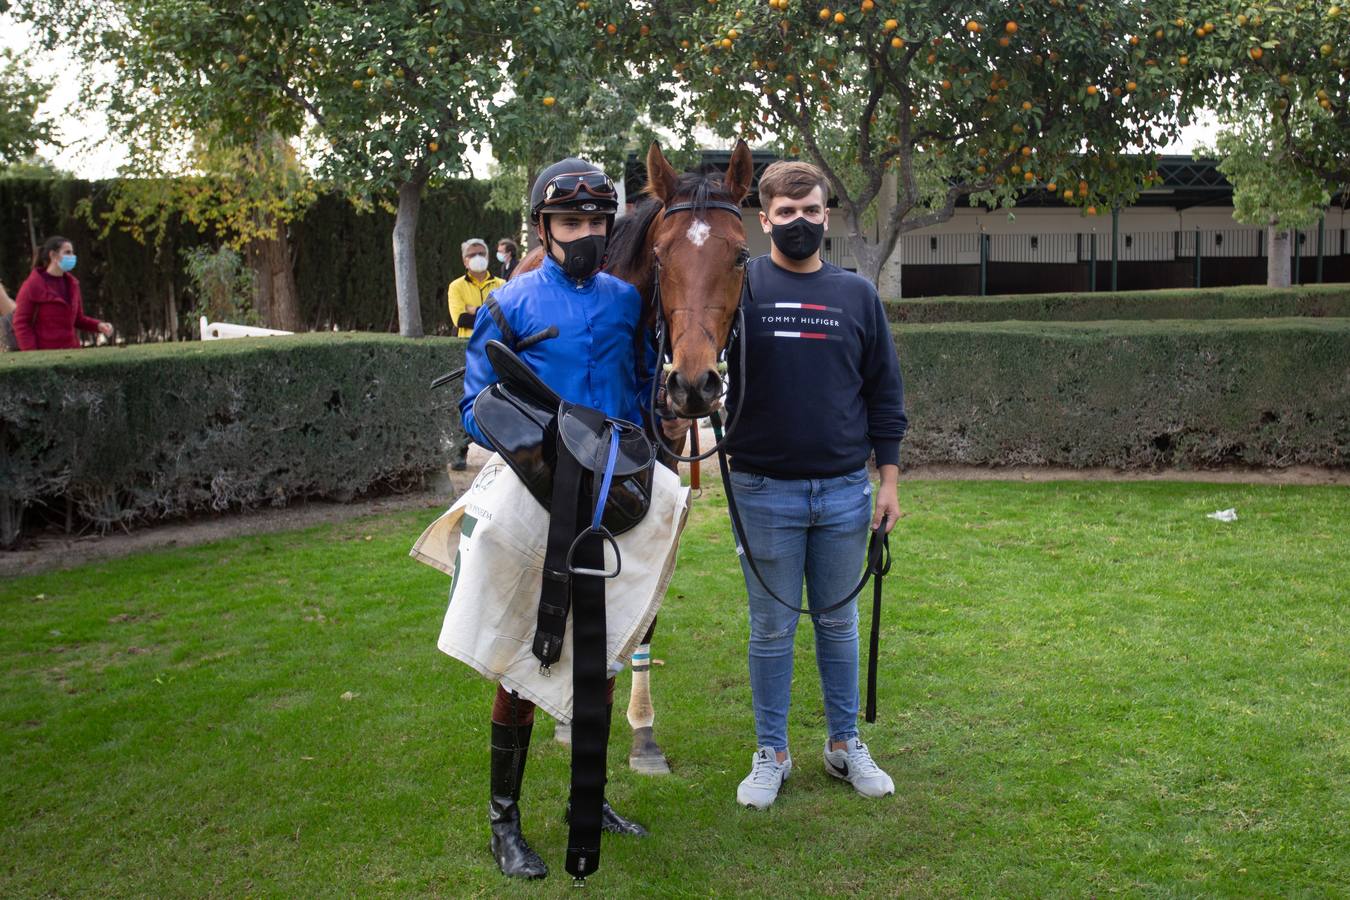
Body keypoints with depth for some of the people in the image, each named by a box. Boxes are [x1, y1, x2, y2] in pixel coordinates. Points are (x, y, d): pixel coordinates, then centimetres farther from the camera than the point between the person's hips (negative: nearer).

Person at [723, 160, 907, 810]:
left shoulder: (858, 295, 6)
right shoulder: (740, 288, -2)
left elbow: (885, 392, 8)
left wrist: (888, 477, 4)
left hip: (845, 491, 2)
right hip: (765, 492, -2)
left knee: (839, 622, 15)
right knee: (772, 628, 9)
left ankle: (845, 744, 30)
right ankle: (770, 753, 23)